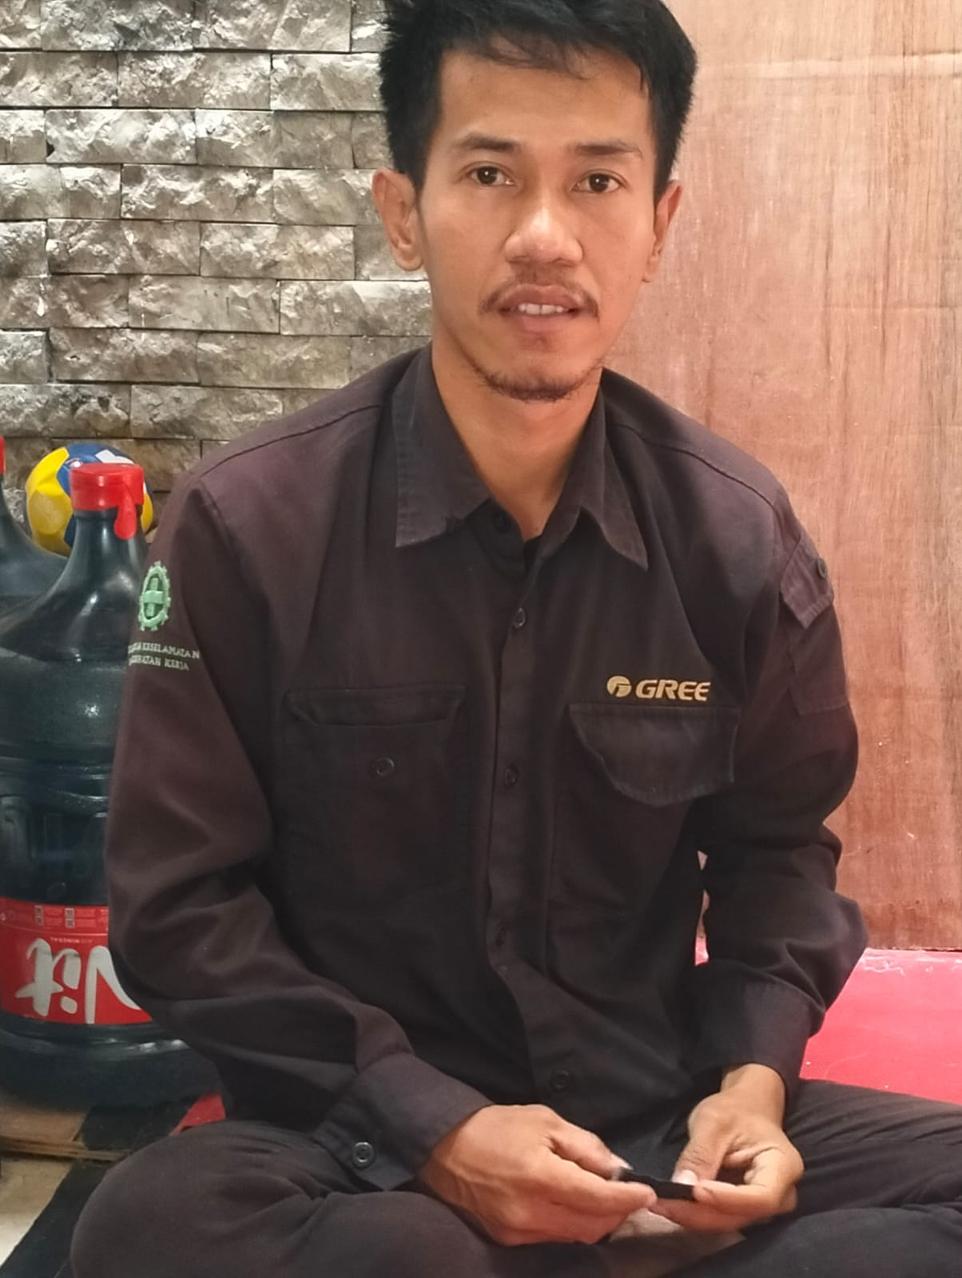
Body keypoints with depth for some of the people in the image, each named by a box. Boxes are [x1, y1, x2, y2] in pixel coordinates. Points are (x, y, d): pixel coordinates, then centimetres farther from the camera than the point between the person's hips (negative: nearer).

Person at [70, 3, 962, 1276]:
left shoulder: (742, 535, -4)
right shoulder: (246, 526, -11)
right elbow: (182, 905, -7)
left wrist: (754, 1075, -8)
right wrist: (425, 1122, -18)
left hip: (656, 1122, 3)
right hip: (358, 1136, -2)